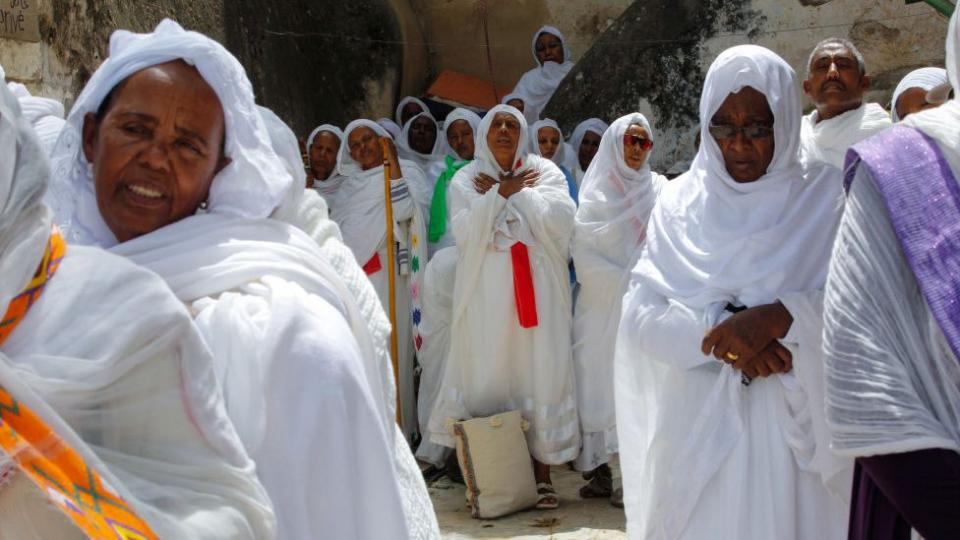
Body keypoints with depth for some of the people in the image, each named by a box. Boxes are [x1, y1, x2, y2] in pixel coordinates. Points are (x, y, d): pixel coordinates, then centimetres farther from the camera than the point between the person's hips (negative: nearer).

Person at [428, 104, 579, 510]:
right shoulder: (465, 180, 10)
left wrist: (510, 190, -5)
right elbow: (464, 231, -6)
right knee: (490, 374, -1)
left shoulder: (544, 171, 9)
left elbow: (561, 218, -7)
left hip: (536, 289, 0)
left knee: (540, 372, -2)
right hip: (487, 293, 0)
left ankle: (542, 471, 5)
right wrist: (505, 191, -8)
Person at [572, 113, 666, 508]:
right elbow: (583, 252, -1)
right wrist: (623, 281, -9)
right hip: (601, 305, 0)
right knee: (599, 382, 0)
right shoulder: (596, 192, 7)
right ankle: (599, 471, 7)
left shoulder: (659, 189, 8)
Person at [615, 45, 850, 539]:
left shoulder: (824, 197, 0)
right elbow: (640, 314, -3)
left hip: (795, 423, -1)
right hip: (698, 424, 1)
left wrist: (775, 318, -24)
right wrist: (723, 341, -18)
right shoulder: (680, 201, 5)